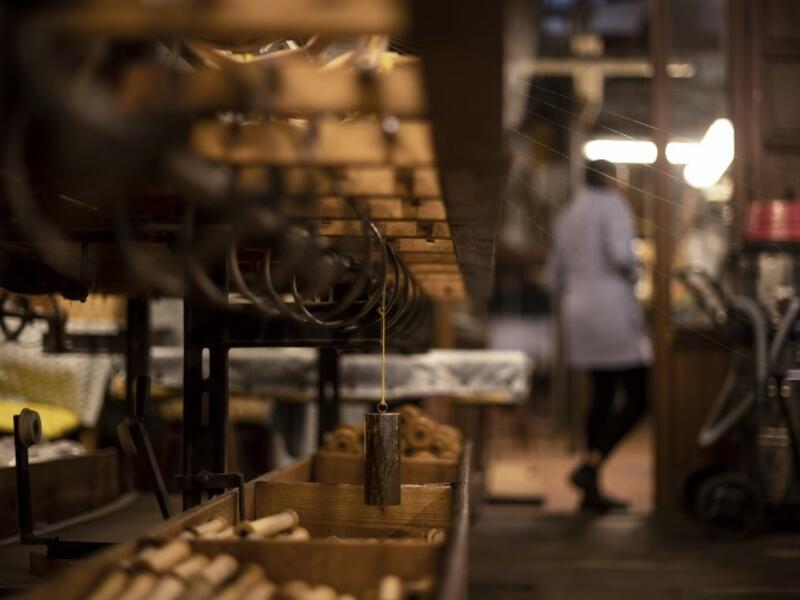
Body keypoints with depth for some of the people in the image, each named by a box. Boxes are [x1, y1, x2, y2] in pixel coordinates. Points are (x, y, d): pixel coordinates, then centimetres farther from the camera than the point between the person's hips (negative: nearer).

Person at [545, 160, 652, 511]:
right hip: (612, 306, -8)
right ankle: (590, 466, -17)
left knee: (602, 396, 13)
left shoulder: (568, 215, 18)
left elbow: (554, 279, 18)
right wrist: (633, 275, -1)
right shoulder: (611, 205, -4)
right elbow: (621, 253, -20)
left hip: (578, 311, 8)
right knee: (637, 399, -4)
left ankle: (592, 489, 13)